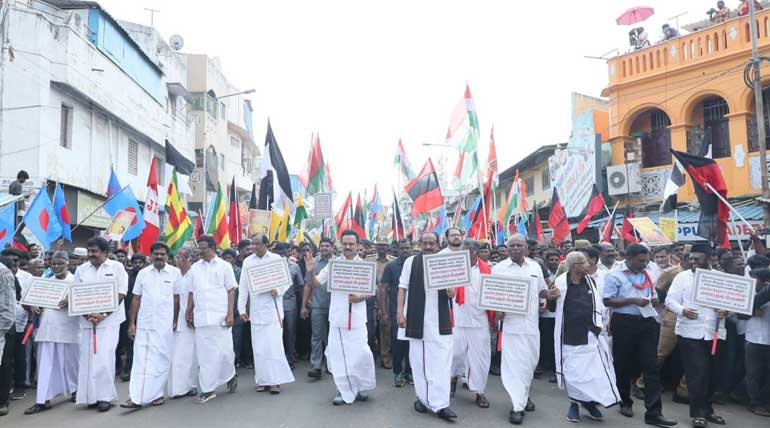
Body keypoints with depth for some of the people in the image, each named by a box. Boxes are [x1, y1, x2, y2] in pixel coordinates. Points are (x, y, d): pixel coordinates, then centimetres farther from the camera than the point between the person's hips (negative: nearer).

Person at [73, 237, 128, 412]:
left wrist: (103, 315, -13)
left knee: (105, 357, -8)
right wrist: (87, 314, -10)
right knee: (88, 357, 4)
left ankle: (105, 396, 0)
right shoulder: (81, 269, 9)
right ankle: (92, 396, 14)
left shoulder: (116, 267, -1)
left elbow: (121, 294, -5)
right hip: (87, 320, 4)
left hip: (109, 319, -3)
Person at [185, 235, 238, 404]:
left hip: (220, 316, -3)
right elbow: (191, 292, 14)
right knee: (204, 354, 3)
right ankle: (207, 390, 11)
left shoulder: (224, 266, 2)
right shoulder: (195, 268, 10)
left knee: (224, 350, 0)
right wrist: (189, 313, 7)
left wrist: (230, 314, -8)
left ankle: (230, 376, 27)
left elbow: (231, 291, 0)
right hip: (201, 317, 3)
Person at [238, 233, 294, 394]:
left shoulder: (276, 259, 2)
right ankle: (263, 380, 13)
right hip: (256, 309, 3)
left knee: (274, 345, -7)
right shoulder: (247, 261, 9)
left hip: (273, 308, -3)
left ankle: (276, 381, 0)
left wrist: (278, 291, -16)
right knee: (258, 347, 4)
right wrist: (242, 309, 3)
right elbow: (243, 286, 9)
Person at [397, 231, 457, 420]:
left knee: (441, 361, -3)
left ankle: (440, 404, 0)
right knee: (419, 360, 9)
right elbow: (403, 288, 2)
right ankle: (423, 398, 22)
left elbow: (451, 287, 16)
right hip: (416, 319, -1)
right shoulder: (411, 262, 2)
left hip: (440, 321, 1)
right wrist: (400, 312, -6)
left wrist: (452, 292, -7)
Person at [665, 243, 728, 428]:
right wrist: (682, 310, -21)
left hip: (715, 332, 3)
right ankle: (698, 412, 5)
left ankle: (707, 408, 28)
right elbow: (670, 300, -2)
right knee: (697, 373, -6)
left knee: (712, 373, 12)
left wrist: (727, 311, -11)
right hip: (690, 333, -3)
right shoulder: (682, 277, 1)